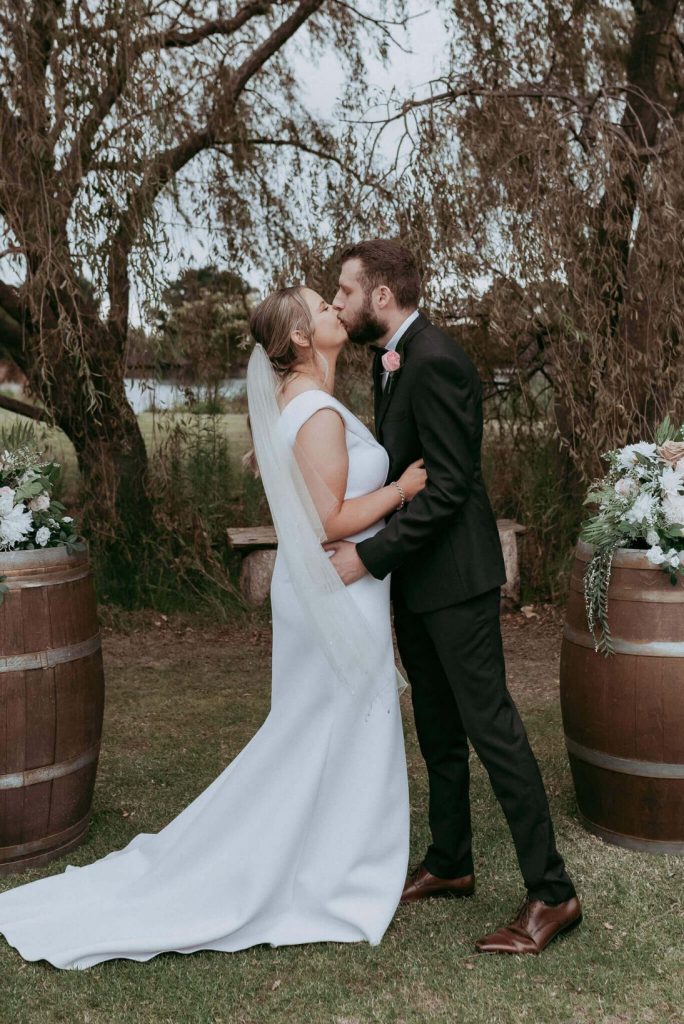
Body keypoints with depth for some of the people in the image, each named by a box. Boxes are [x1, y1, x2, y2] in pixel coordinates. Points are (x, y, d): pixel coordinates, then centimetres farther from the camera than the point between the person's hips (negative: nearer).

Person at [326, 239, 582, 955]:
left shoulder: (434, 364, -20)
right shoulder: (393, 360, 11)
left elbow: (448, 486, -23)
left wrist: (369, 555, -22)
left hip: (453, 575, -10)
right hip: (418, 578, 10)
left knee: (490, 726, -4)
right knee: (437, 728, 18)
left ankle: (550, 892, 7)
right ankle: (449, 863, 33)